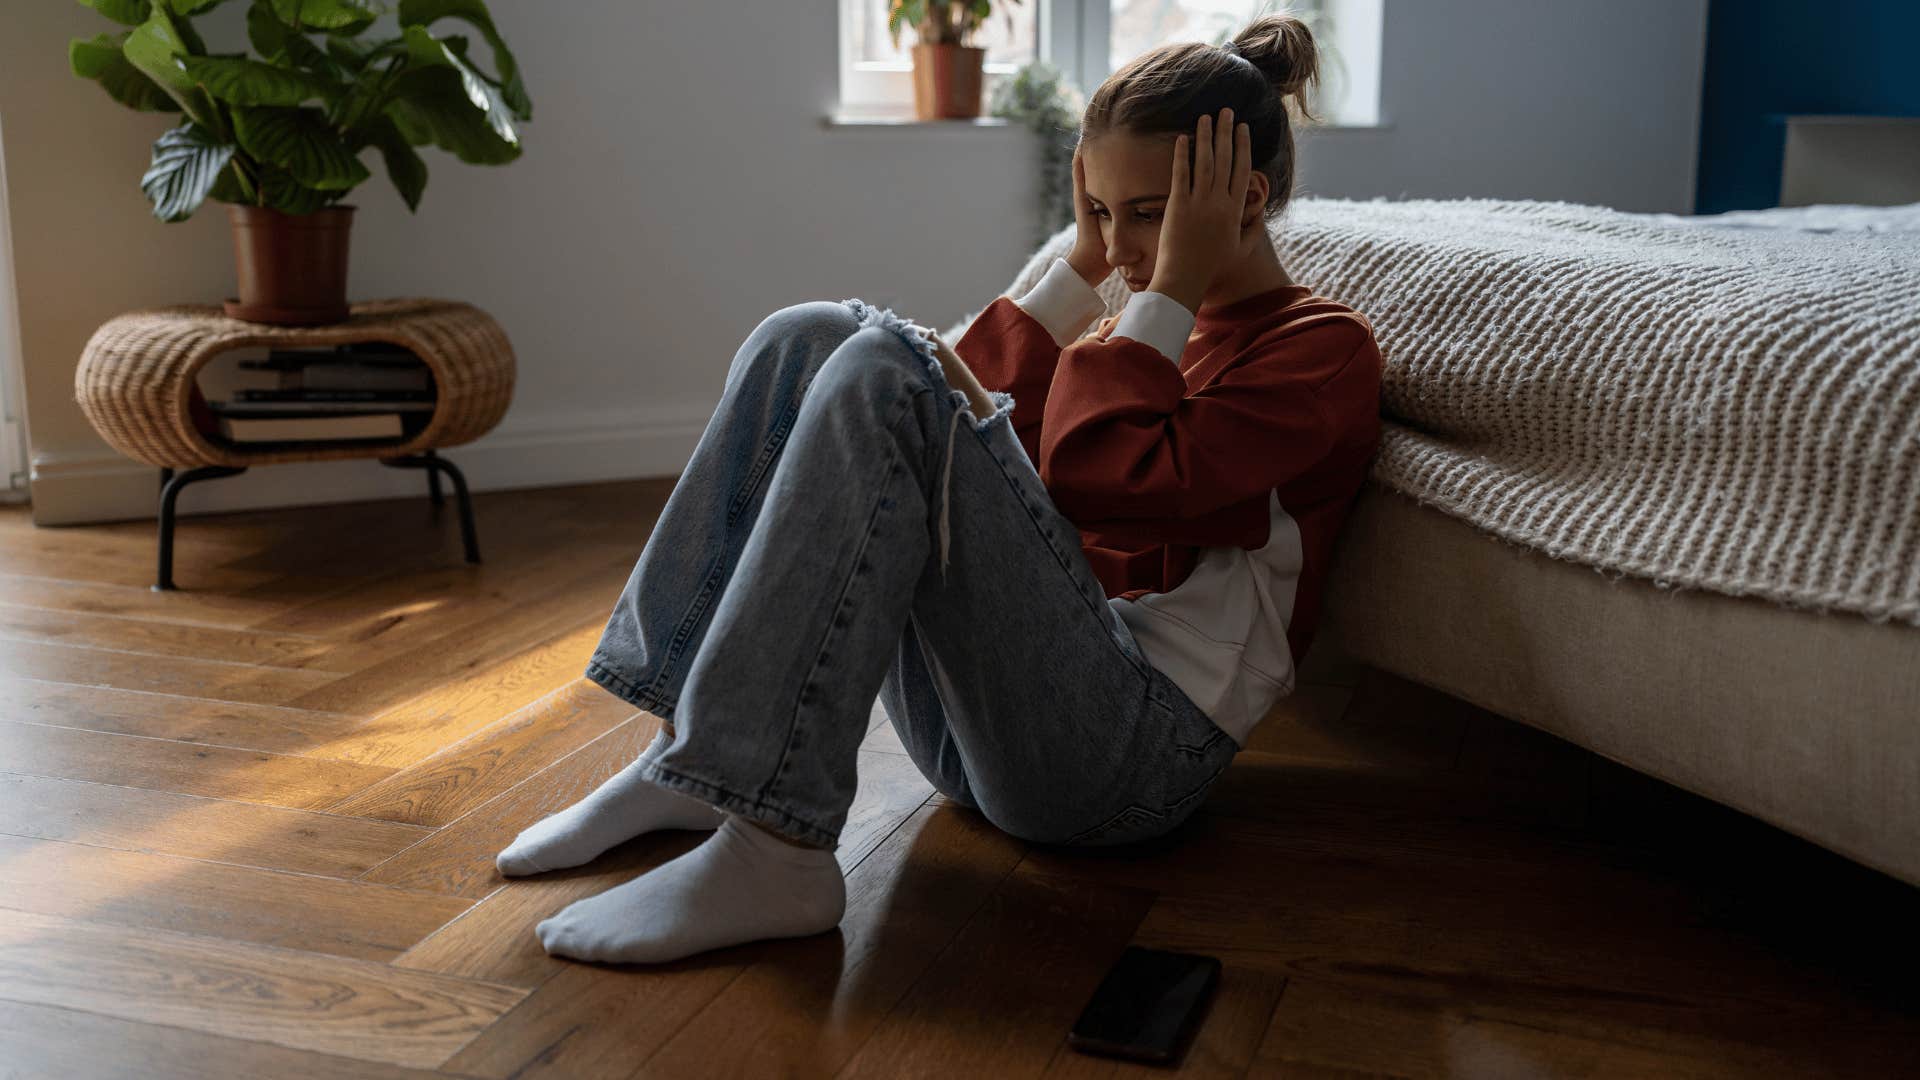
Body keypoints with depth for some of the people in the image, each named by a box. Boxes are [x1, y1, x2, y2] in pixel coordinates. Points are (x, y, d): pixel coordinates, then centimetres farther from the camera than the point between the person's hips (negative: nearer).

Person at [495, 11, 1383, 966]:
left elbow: (1110, 483, -17)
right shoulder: (1157, 330, 24)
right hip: (975, 718, 8)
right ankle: (685, 758, -12)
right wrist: (1082, 267, 13)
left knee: (887, 371, -25)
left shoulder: (1324, 349, 0)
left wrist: (1174, 285, -9)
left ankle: (772, 853, -30)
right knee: (811, 337, -6)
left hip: (1130, 750, -7)